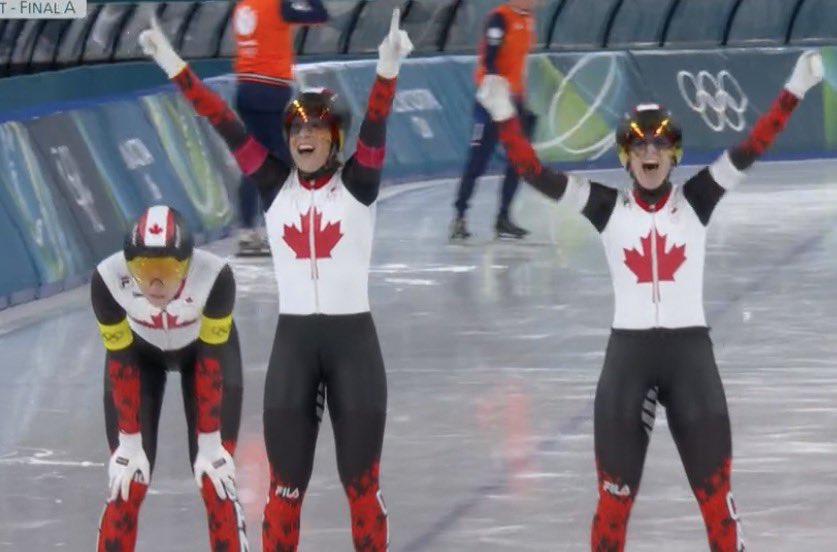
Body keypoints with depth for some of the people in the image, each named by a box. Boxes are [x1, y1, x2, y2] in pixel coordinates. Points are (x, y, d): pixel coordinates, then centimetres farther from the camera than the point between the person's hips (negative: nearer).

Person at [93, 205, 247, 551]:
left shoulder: (215, 276, -38)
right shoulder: (107, 279, -35)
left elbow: (211, 364, -28)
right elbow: (121, 366, -23)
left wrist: (210, 444, -23)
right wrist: (129, 443, -18)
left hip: (204, 349, -1)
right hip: (140, 351, 1)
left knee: (216, 480, -7)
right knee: (127, 483, -5)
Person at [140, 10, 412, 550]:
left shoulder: (358, 182, -3)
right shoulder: (275, 185, 4)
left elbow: (376, 124, -20)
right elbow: (225, 123, -1)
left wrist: (388, 66, -38)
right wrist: (174, 65, -9)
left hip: (353, 339, -2)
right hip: (293, 341, 2)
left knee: (361, 483, 4)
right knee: (287, 483, 5)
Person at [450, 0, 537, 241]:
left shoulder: (527, 21, 12)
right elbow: (488, 60, -20)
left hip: (514, 98, 8)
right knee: (478, 160, -7)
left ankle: (503, 218, 13)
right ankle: (459, 217, -3)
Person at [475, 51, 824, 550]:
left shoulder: (696, 201, 1)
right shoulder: (608, 208, 1)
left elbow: (750, 150, -8)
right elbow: (536, 173, -6)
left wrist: (795, 91, -18)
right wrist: (505, 116, -17)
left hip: (690, 352, 0)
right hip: (628, 354, 0)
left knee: (716, 492, 3)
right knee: (616, 495, 5)